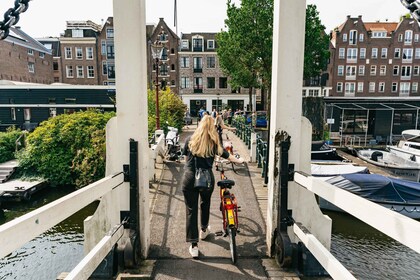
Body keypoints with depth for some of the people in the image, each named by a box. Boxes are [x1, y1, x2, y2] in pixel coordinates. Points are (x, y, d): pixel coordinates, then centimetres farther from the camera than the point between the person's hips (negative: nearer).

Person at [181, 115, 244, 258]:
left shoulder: (190, 140, 1)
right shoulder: (214, 142, 0)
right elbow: (227, 156, 14)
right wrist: (239, 160, 33)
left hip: (189, 178, -1)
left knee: (191, 210, 4)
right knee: (205, 204, 26)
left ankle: (194, 246, 4)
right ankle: (204, 230, 48)